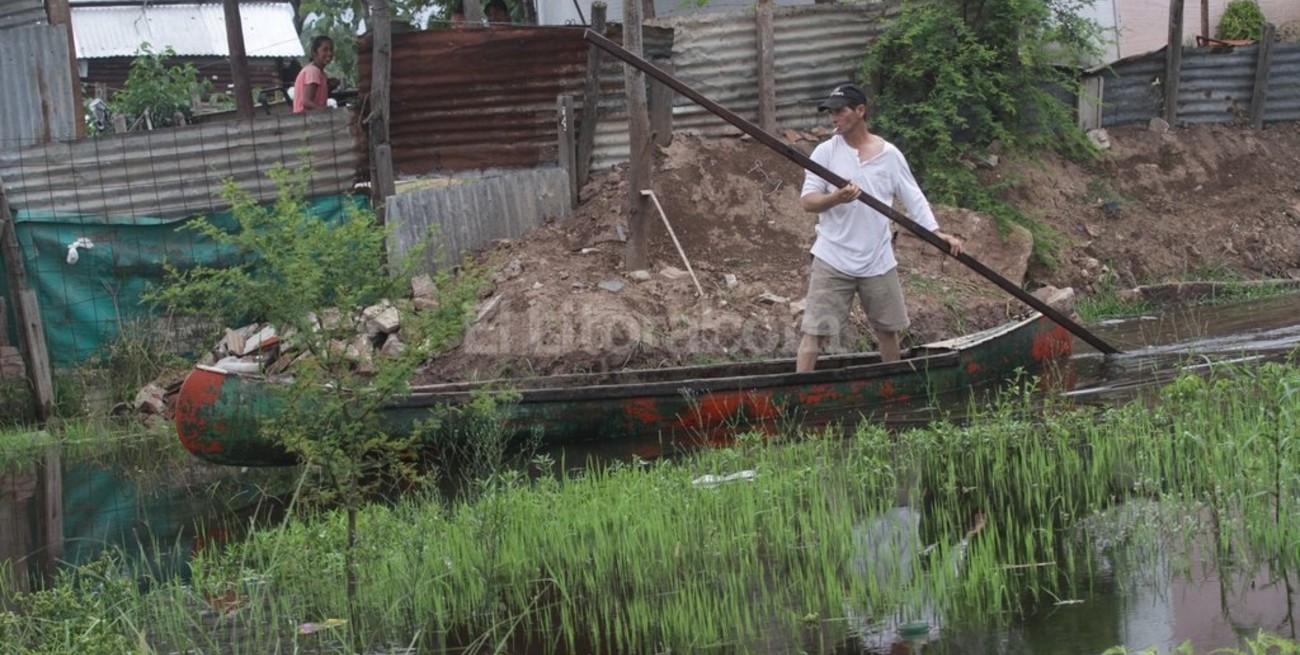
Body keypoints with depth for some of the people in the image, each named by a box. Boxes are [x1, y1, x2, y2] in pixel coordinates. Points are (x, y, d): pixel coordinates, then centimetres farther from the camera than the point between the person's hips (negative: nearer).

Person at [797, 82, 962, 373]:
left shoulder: (889, 154, 3)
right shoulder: (825, 152, -2)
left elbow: (913, 197, 7)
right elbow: (807, 201, -8)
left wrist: (936, 232, -6)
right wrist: (836, 198, -29)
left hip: (878, 260, 3)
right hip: (833, 260, -3)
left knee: (888, 329, 15)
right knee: (815, 331, -8)